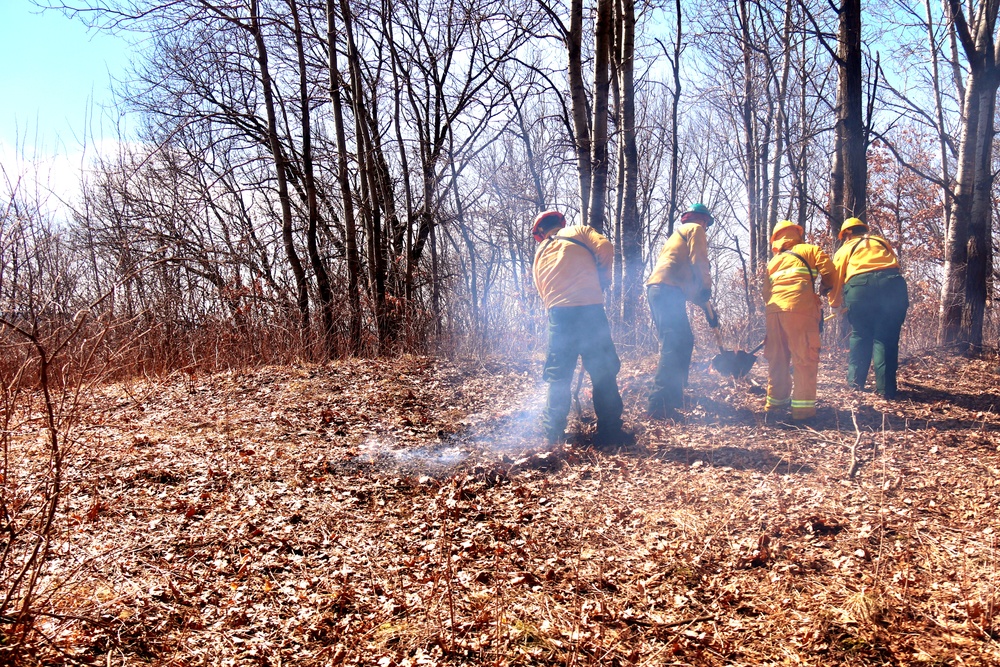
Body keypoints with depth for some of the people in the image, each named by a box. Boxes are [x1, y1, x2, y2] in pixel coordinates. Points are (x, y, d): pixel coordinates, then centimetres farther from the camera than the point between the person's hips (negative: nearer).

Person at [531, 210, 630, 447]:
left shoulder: (540, 253, 23)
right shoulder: (578, 232, 13)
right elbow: (605, 247, -3)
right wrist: (603, 277, 13)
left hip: (559, 313, 3)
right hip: (589, 308, -3)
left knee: (558, 375, 13)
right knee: (603, 373, 4)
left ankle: (554, 431, 15)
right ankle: (609, 431, 5)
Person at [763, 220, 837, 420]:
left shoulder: (773, 261, 29)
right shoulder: (809, 250, 17)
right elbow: (828, 269, 3)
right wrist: (827, 289, 21)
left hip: (773, 308, 5)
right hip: (799, 307, -5)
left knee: (777, 358, 14)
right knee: (805, 358, -2)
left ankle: (775, 402, 20)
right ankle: (803, 406, -7)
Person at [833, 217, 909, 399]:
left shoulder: (845, 249, 21)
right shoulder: (882, 242, 30)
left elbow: (835, 280, 16)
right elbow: (895, 266, 26)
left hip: (860, 287, -2)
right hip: (893, 286, 2)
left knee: (860, 336, 12)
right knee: (886, 338, 5)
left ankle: (855, 382, 10)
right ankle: (885, 388, 1)